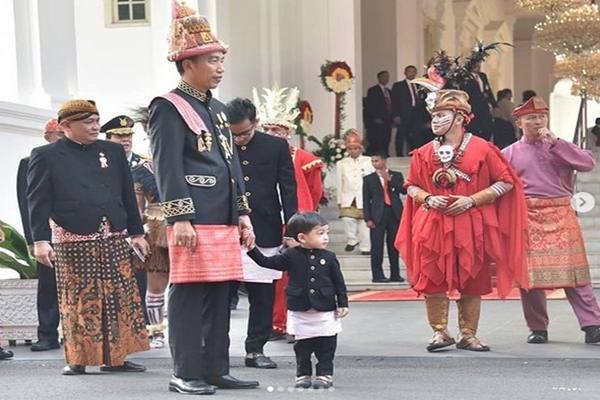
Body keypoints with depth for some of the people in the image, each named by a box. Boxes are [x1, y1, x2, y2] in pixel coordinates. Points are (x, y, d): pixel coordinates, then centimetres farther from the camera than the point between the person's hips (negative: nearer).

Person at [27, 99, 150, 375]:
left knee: (119, 300, 5)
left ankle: (115, 357, 14)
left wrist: (136, 232, 12)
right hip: (74, 242, -4)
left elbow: (128, 195, 16)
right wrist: (40, 240, -11)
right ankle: (78, 359, 10)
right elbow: (38, 201, -3)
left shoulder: (113, 151, 13)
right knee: (79, 301, 0)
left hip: (114, 239, 4)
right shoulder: (45, 156, 2)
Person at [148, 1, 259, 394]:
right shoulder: (168, 107, -6)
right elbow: (167, 168, -12)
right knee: (189, 296, -4)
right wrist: (180, 219, -18)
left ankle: (216, 370, 16)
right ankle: (185, 374, 1)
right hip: (193, 220, -8)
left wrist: (243, 214, 17)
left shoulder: (218, 109, 20)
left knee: (220, 298, 10)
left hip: (224, 221, 8)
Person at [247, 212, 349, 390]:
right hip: (300, 313, 0)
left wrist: (342, 304, 0)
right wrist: (252, 249, -9)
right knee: (302, 347, 8)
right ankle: (303, 375, 20)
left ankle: (325, 375, 15)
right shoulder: (291, 256, -3)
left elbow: (339, 282, 4)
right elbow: (266, 262, -1)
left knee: (326, 347, 5)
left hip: (326, 312, 0)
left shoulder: (329, 257, -1)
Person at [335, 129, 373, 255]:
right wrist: (339, 201, 8)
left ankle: (365, 247, 9)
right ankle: (351, 240, 1)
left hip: (365, 199, -1)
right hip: (348, 199, 1)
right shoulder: (341, 164, 11)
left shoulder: (368, 162, 6)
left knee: (364, 223, -1)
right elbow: (339, 184, 11)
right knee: (347, 219, -19)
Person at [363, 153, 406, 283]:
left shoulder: (396, 176, 10)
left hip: (395, 214, 1)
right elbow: (366, 200, 4)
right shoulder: (369, 179, 7)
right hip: (378, 215, -1)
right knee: (377, 246, -5)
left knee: (394, 245, 6)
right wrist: (368, 219, -5)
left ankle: (395, 274, 12)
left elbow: (404, 190, -3)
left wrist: (390, 179, -7)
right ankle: (377, 275, -2)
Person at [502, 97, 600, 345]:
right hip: (527, 219, 1)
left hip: (561, 215, 0)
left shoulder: (560, 147, 13)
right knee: (529, 274, 1)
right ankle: (538, 328, 12)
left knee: (573, 271, -6)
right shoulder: (510, 154, 11)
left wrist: (555, 143, -6)